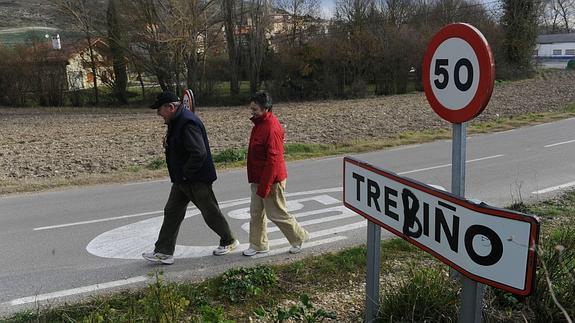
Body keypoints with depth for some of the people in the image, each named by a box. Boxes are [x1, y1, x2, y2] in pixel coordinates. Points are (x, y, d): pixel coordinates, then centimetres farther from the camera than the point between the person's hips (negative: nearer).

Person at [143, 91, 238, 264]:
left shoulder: (188, 123, -24)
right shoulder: (176, 121, 10)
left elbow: (199, 154, -31)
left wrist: (186, 173, -21)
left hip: (197, 179, -10)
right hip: (182, 179, 10)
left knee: (210, 213, 6)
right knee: (172, 212, 10)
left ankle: (229, 241, 27)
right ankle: (163, 252, 16)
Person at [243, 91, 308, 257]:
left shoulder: (272, 129, -24)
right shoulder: (260, 124, 7)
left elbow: (273, 161, -26)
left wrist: (263, 188, -24)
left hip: (271, 180, -9)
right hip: (258, 179, 9)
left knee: (277, 214, 5)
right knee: (256, 212, 14)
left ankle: (299, 238, 25)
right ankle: (258, 245, 27)